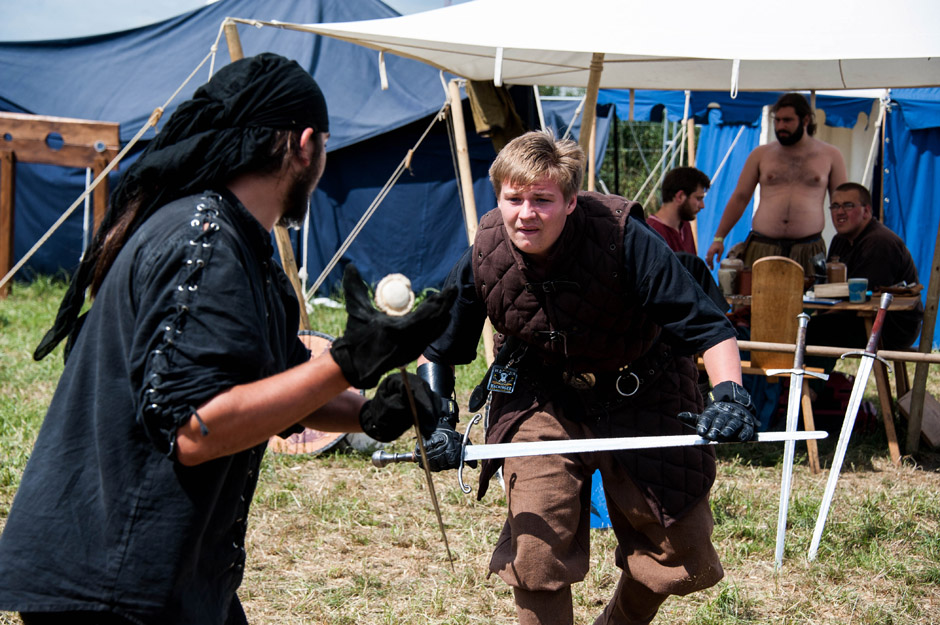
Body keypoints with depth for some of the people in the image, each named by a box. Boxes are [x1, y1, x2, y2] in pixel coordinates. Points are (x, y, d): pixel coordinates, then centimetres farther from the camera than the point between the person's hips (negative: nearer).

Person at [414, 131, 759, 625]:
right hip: (541, 398, 1)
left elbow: (706, 324, -24)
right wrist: (438, 424, -11)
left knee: (682, 559, 6)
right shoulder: (482, 259, -17)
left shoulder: (623, 238, -28)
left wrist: (729, 394, -39)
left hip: (640, 397, -1)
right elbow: (436, 349, 2)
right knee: (536, 556, -12)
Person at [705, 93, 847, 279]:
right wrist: (719, 238, 7)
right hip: (761, 248, 1)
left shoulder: (830, 156, 10)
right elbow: (740, 197, 13)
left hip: (808, 251, -1)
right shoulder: (760, 155, 12)